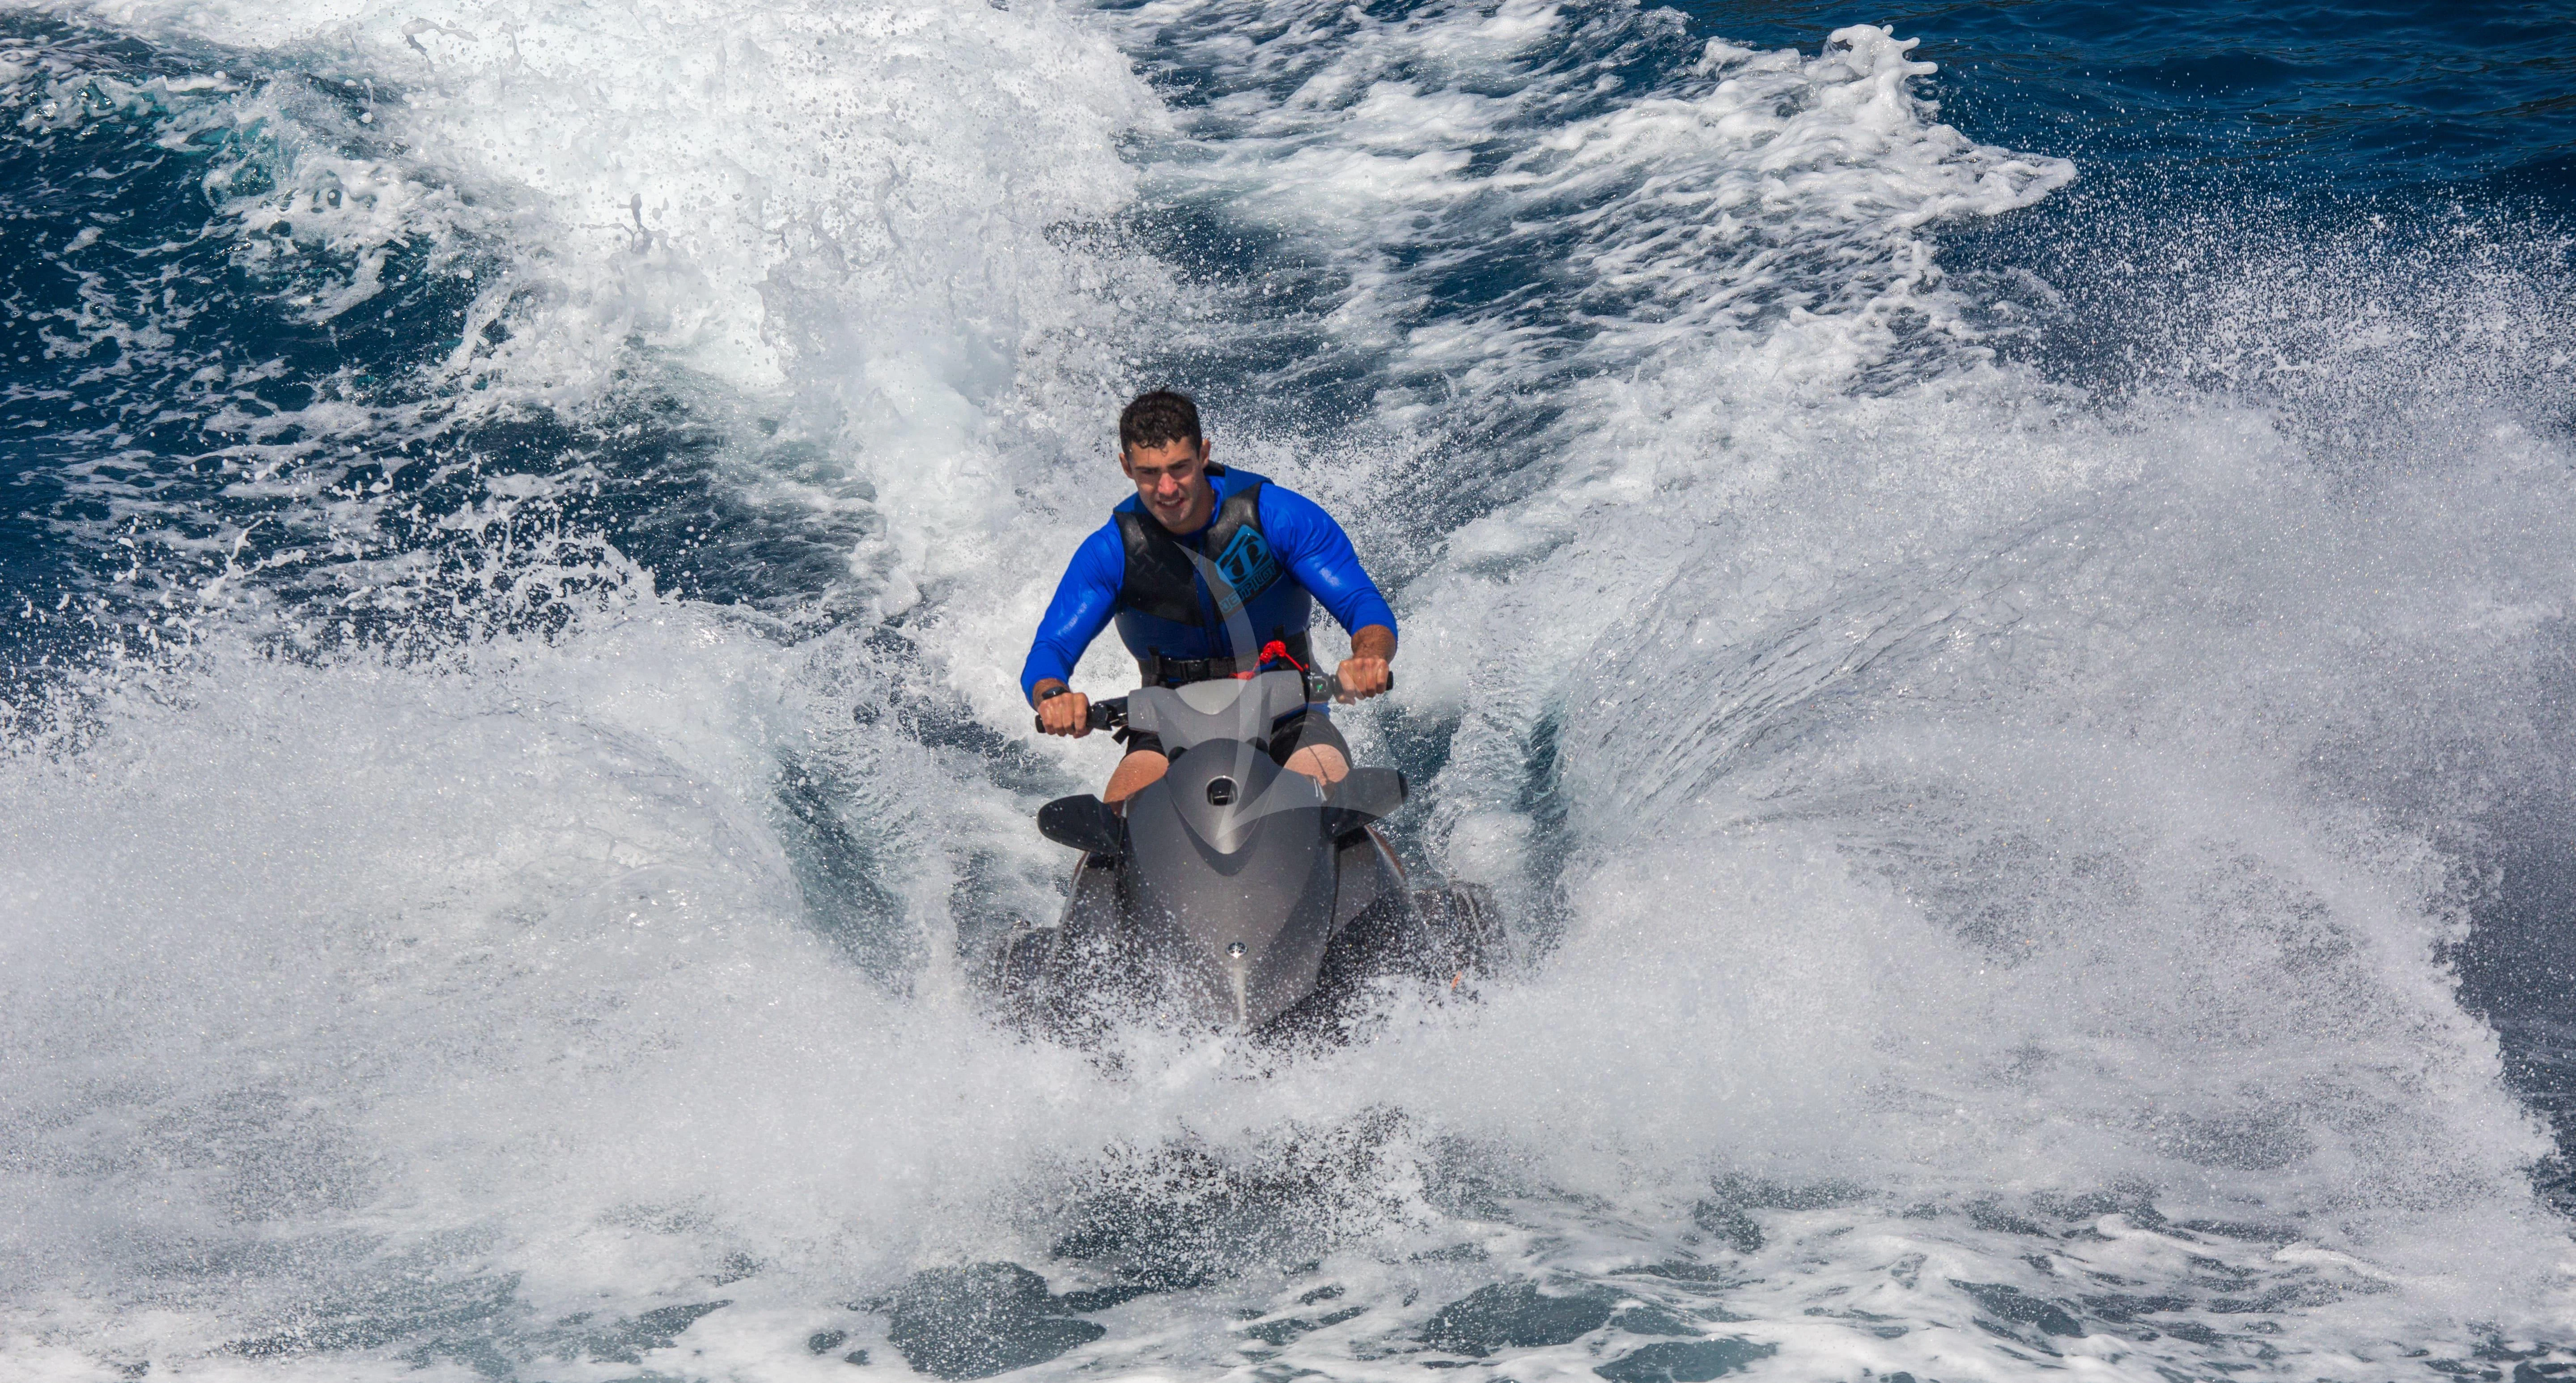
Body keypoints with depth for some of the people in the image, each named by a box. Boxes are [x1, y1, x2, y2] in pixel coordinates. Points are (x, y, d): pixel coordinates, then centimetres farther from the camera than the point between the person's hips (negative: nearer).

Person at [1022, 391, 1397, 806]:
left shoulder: (1277, 515, -11)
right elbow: (1048, 652, -10)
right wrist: (1053, 695, -36)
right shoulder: (1110, 552, -6)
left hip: (1286, 716, -1)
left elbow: (1366, 607, -13)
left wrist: (1369, 658, -38)